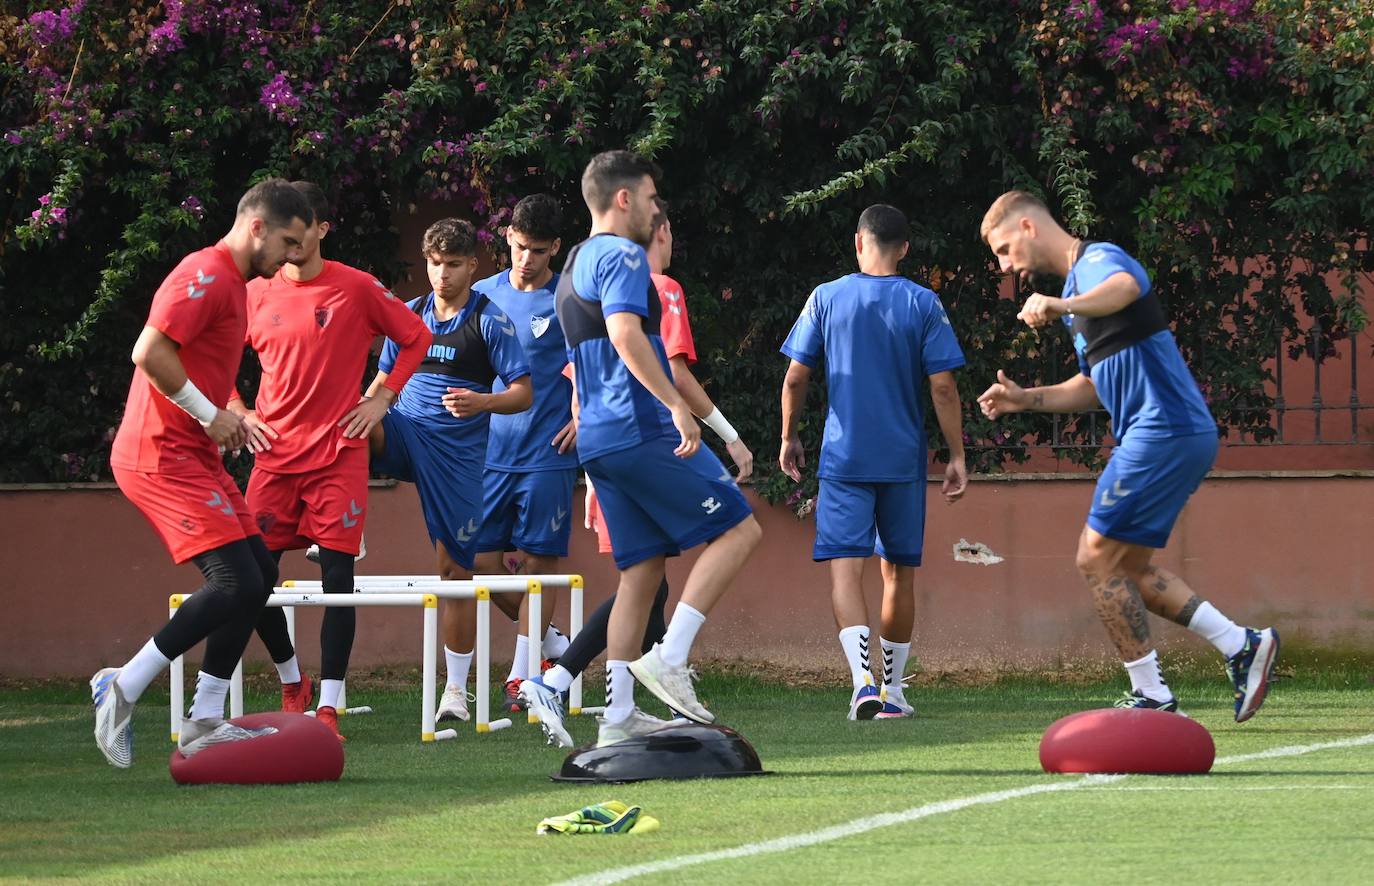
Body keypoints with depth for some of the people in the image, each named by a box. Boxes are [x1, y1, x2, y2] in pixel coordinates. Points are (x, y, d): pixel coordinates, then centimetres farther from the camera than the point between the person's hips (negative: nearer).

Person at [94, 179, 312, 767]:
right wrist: (210, 414, -17)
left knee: (259, 575, 7)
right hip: (163, 455, -11)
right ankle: (123, 688, -7)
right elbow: (150, 351, -25)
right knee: (236, 583, -17)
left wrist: (230, 418, 14)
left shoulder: (233, 283, 19)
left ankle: (204, 723, 9)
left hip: (194, 455, 11)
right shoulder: (206, 276, -14)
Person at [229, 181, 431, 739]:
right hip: (275, 454, 3)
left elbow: (416, 338, 8)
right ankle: (291, 682, 20)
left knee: (337, 576, -8)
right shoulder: (257, 294, 5)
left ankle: (328, 706, -4)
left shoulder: (357, 288, -3)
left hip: (338, 454, -3)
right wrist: (237, 412, 8)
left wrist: (383, 399, 1)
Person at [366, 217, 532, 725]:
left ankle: (456, 689, 6)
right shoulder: (410, 315, 10)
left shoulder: (490, 321, -3)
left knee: (455, 567, -2)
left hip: (457, 452, -3)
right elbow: (384, 380, 19)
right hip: (404, 433, 3)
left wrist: (481, 401, -24)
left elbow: (523, 393, -4)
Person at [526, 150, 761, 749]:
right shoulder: (621, 256, -7)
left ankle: (618, 715, 3)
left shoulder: (573, 267, 23)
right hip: (642, 431, -10)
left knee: (642, 569, 9)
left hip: (599, 444, 10)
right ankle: (669, 659, -14)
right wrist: (676, 405, -27)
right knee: (738, 530, -5)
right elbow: (625, 333, -23)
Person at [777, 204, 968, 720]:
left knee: (845, 567, -8)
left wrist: (788, 439, 16)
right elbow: (943, 387, -5)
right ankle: (892, 690, 19)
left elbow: (796, 377, 2)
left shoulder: (826, 299, 1)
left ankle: (863, 679, -28)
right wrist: (956, 456, 2)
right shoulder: (923, 304, 0)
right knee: (898, 571, 13)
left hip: (843, 459, -1)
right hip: (904, 460, 1)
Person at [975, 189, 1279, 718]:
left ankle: (1151, 695, -4)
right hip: (1182, 435, 10)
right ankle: (1241, 646, 9)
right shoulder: (1078, 281, 24)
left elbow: (1126, 287, -36)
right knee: (1127, 566, 13)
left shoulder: (1098, 259, -8)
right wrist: (1027, 399, 19)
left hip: (1164, 431, -10)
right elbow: (1094, 387, 32)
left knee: (1098, 558, -7)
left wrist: (1061, 306, -55)